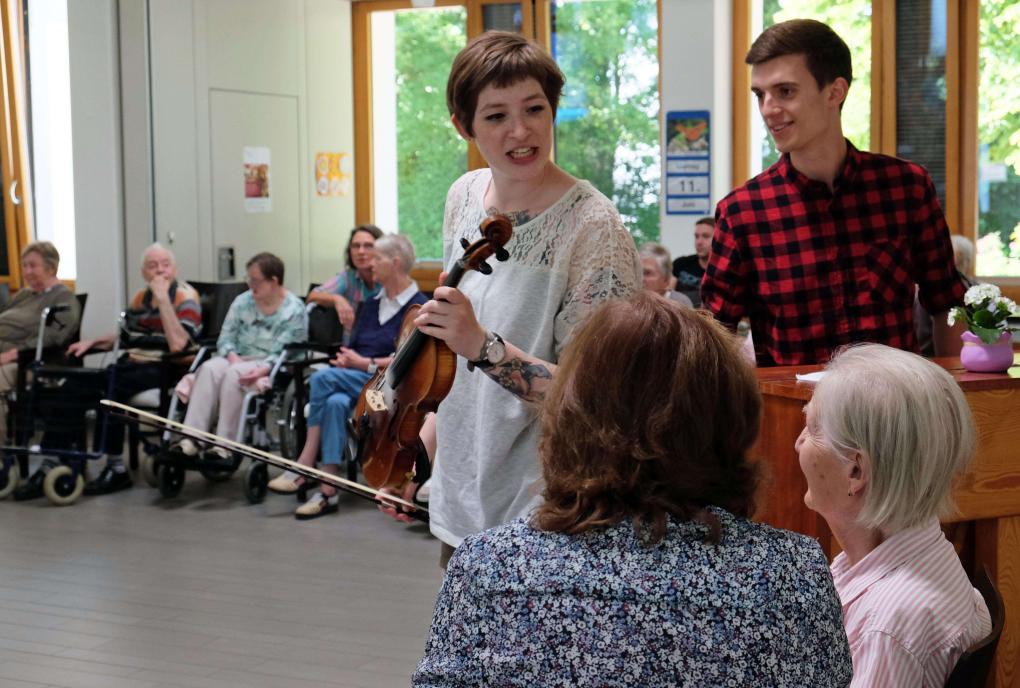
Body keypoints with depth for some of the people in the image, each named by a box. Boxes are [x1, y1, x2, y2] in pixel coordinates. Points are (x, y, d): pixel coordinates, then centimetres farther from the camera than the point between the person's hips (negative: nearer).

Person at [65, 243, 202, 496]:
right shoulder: (141, 297, 14)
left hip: (166, 369, -7)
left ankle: (116, 469, -17)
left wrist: (163, 298, -23)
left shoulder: (186, 297, -9)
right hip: (134, 362, 7)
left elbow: (177, 344, -24)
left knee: (111, 384, -27)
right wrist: (92, 342, 10)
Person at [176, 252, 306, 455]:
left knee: (234, 374, -34)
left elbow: (283, 352, -11)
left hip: (268, 366, -5)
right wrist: (232, 356, -13)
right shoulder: (242, 302, 12)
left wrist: (262, 370, -28)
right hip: (237, 359, 5)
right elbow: (225, 338, 9)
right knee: (209, 368, -27)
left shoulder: (294, 310, -4)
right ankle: (191, 440, -36)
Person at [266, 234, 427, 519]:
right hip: (354, 383, 6)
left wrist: (366, 364, -13)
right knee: (335, 402, -30)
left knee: (324, 378, -28)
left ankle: (303, 466, -24)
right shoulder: (372, 304, 23)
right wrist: (346, 359, -2)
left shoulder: (418, 306, -1)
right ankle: (328, 492, -35)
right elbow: (353, 349, 22)